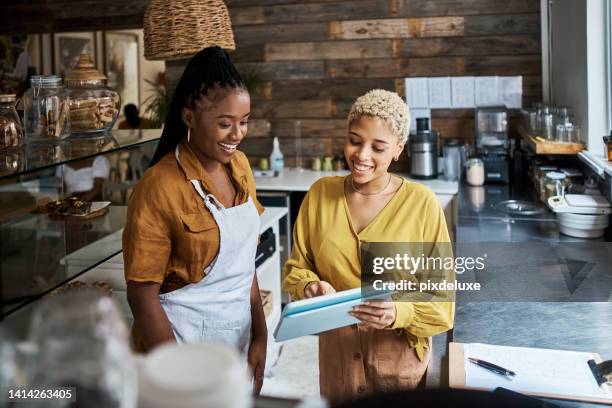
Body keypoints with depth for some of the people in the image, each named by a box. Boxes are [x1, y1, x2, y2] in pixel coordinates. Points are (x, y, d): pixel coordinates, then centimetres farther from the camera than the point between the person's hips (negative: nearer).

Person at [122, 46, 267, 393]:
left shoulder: (240, 166, 0)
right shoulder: (160, 187, -20)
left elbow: (244, 261, 8)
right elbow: (142, 296, -16)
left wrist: (260, 335, 3)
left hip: (239, 335, 7)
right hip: (181, 338, -6)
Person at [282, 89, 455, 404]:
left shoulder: (421, 204, -14)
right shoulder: (320, 194, -4)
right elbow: (296, 267, 3)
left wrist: (400, 313, -29)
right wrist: (310, 287, -18)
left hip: (399, 354, -2)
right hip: (336, 351, 3)